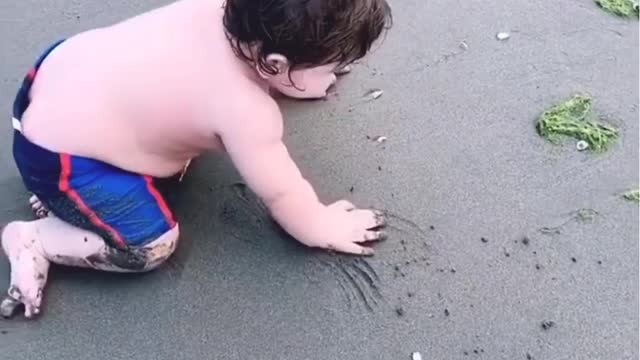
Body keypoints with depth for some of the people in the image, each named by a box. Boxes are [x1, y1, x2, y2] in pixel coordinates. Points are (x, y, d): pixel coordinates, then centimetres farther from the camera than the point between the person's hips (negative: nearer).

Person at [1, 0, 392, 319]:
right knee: (153, 246, -8)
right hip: (57, 155, -8)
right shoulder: (247, 112, -29)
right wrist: (323, 229, 0)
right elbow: (282, 194, -16)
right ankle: (32, 240, 5)